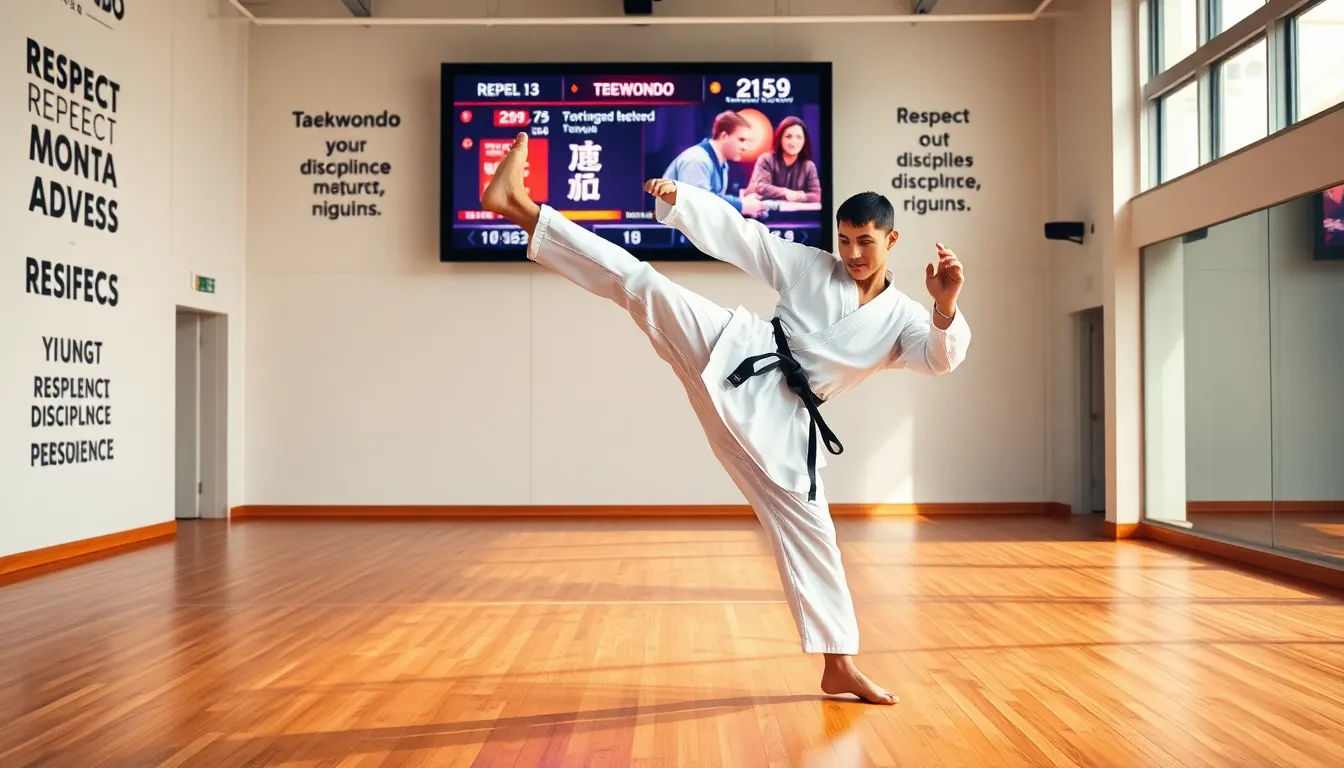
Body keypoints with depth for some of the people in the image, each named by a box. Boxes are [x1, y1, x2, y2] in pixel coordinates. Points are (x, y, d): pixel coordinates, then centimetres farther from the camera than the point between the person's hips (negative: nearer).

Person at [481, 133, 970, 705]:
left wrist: (946, 305, -28)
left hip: (782, 419, 0)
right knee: (644, 285, -16)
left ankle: (839, 666, 15)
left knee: (807, 528, 1)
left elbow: (942, 358, -8)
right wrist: (679, 196, -8)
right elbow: (740, 232, 5)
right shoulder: (811, 268, 11)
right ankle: (519, 207, -19)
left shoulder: (902, 318, 11)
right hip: (737, 356, 0)